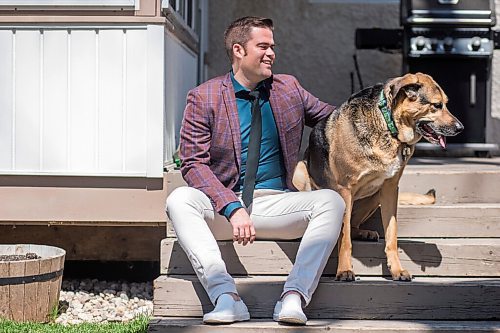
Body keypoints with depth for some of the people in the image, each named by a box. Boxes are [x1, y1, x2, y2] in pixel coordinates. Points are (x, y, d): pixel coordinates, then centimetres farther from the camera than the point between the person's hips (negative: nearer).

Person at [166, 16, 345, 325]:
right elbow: (194, 163, -7)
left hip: (277, 202, 2)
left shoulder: (289, 88, 12)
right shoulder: (204, 97, 0)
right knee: (179, 199, -30)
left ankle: (294, 297, -34)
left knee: (332, 200, -24)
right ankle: (226, 296, -38)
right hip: (223, 204, -2)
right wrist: (232, 208, -21)